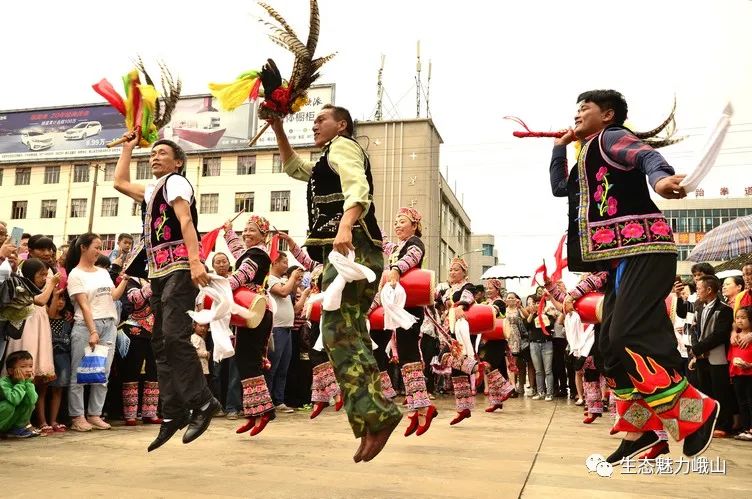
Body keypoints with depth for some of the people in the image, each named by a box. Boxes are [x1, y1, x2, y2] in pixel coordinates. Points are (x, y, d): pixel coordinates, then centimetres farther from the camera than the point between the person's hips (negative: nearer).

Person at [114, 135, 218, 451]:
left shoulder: (175, 181, 0)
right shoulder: (152, 190, 26)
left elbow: (186, 221, -14)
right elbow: (120, 182, 36)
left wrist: (195, 261, -26)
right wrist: (129, 146, 37)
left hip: (179, 269, -9)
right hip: (158, 273, 9)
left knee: (174, 336, -21)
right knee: (161, 344, 4)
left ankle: (202, 402, -15)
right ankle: (173, 413, 6)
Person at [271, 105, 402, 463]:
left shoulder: (342, 146, 3)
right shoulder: (327, 164, 33)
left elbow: (358, 189, -16)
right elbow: (294, 168, 46)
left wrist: (345, 226, -35)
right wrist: (278, 131, 35)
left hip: (352, 248, -10)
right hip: (354, 252, 10)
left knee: (337, 331, -18)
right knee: (351, 333, 4)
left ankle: (376, 414, -24)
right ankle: (372, 419, 2)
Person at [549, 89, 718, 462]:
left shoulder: (611, 137, 1)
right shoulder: (589, 156, 27)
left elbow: (647, 155, -20)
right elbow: (559, 188, 37)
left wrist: (660, 177, -42)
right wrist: (560, 147, 31)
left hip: (643, 250, -10)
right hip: (621, 257, 10)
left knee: (628, 338, -22)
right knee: (611, 346, 6)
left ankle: (695, 412, -10)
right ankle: (639, 429, 12)